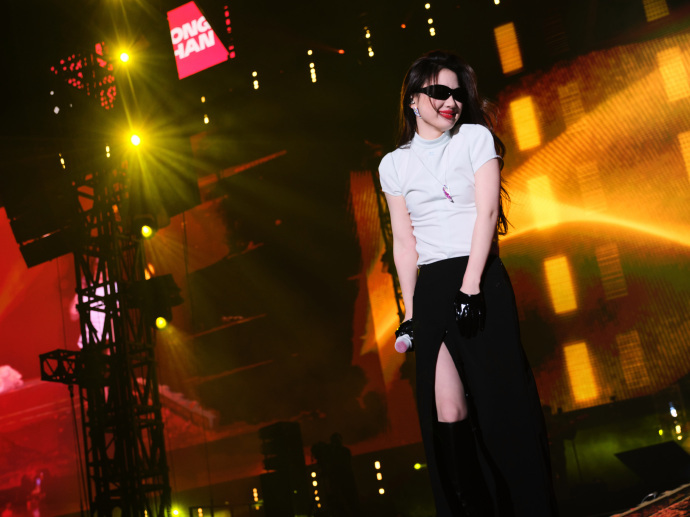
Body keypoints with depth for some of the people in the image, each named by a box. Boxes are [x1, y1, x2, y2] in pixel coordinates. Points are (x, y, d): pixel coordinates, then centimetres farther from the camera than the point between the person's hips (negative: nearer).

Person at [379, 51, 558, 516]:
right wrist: (410, 311, 5)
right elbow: (404, 243, 12)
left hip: (481, 279, -2)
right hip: (431, 288, 2)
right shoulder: (394, 165, 14)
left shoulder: (476, 138, 8)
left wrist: (470, 286, -14)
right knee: (446, 415, -4)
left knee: (502, 400, -4)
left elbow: (486, 211, -3)